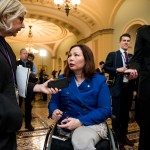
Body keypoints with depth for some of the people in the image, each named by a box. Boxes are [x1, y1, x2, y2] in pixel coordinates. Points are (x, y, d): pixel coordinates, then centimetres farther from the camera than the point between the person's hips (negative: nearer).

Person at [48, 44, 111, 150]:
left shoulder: (99, 81, -2)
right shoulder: (62, 79, 7)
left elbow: (105, 110, -9)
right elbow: (54, 102, 10)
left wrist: (80, 121, -21)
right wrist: (54, 111, -16)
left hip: (92, 124, -2)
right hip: (67, 126, 2)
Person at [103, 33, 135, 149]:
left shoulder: (132, 57, 14)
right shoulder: (112, 55, 1)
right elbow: (105, 68, -6)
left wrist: (134, 88, 3)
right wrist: (118, 69, -18)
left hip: (128, 88, 5)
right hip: (117, 88, -5)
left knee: (126, 113, 14)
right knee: (116, 114, 3)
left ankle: (124, 136, 30)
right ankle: (117, 138, 16)